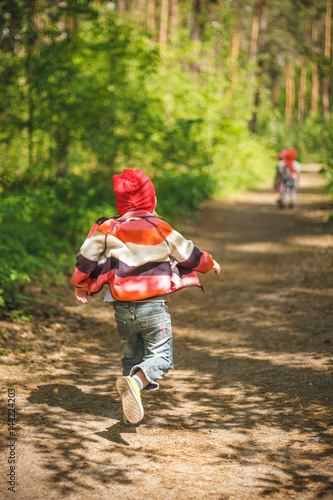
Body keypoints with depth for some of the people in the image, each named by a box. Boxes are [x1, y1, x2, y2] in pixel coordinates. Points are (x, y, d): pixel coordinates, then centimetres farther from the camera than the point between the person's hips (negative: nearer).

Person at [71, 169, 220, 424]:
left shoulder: (108, 230, 0)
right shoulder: (160, 229, -5)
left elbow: (86, 260, 5)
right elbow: (189, 255, 5)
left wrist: (80, 284, 24)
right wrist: (210, 263, 26)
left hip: (123, 309, 4)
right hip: (154, 307, -3)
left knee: (131, 356, 21)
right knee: (161, 356, 1)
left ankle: (131, 410, 19)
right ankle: (136, 382, -29)